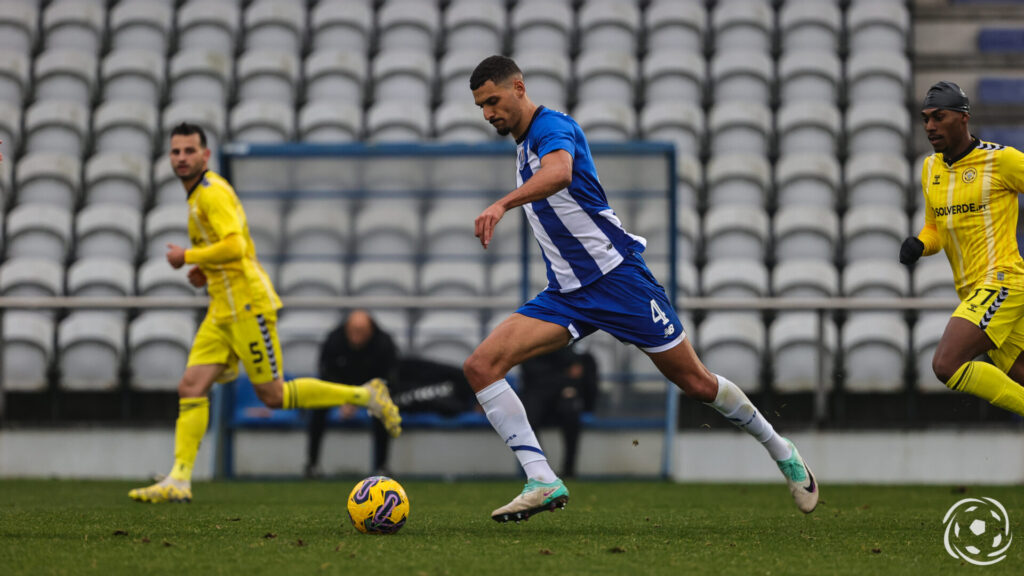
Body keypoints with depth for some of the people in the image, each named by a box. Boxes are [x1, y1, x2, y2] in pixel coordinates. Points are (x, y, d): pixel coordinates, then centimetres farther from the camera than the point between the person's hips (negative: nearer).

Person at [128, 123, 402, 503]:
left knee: (273, 395, -5)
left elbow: (235, 247, -25)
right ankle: (178, 481, -5)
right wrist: (206, 271, 15)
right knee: (191, 388, -1)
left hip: (247, 304, -10)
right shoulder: (198, 196, 19)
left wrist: (187, 256, -14)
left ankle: (366, 396, 5)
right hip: (223, 311, 10)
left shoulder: (213, 193, -13)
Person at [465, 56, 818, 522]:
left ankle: (781, 452, 25)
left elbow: (559, 172, -38)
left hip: (617, 275, -8)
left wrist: (502, 204, -53)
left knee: (696, 383, 0)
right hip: (565, 294, 8)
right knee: (480, 366, -13)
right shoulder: (523, 146, 14)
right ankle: (542, 482, -20)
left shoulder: (552, 126, -14)